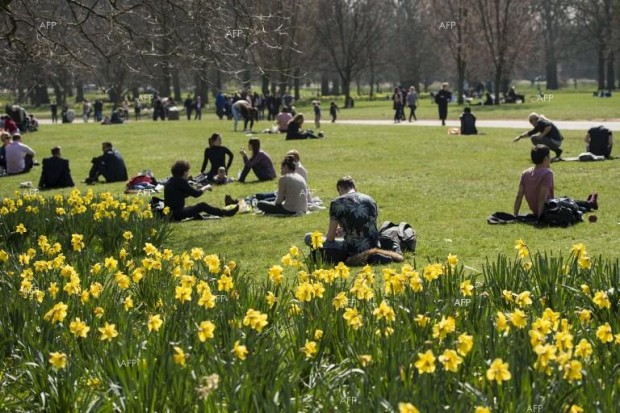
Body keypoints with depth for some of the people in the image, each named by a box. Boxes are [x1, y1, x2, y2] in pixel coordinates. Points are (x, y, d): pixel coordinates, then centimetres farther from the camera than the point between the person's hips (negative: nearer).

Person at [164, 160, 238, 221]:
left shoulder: (171, 181, 12)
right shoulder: (180, 181, -15)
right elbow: (195, 194, -13)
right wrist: (205, 188, 5)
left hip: (169, 213, 9)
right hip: (177, 214, -9)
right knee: (202, 206, -3)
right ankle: (226, 213, 4)